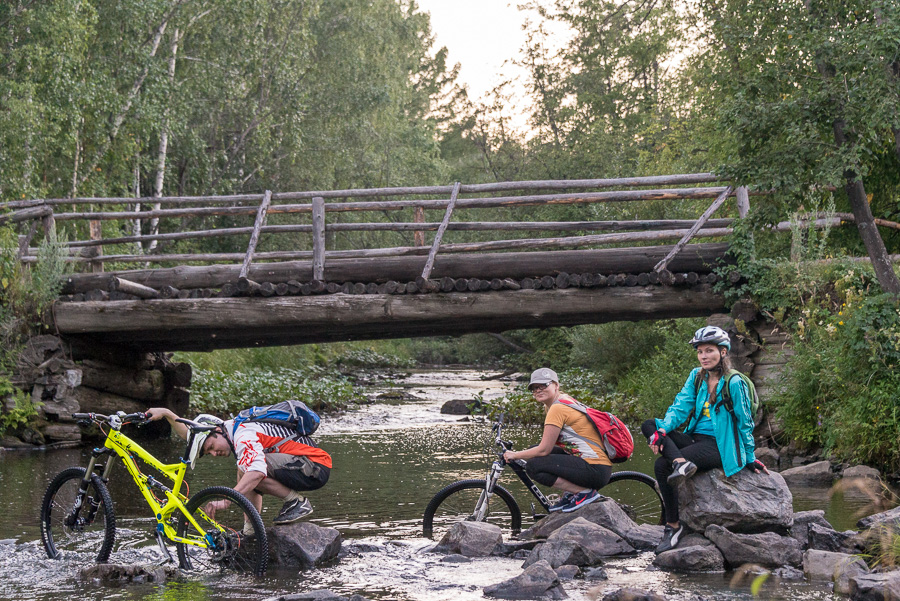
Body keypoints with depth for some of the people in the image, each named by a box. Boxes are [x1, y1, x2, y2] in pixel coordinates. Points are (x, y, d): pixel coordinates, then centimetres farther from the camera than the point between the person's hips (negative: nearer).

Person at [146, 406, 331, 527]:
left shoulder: (243, 435, -18)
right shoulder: (234, 428, 13)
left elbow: (257, 472, -37)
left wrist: (225, 500, -41)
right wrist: (166, 413, 14)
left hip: (315, 468, -10)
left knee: (247, 468, -21)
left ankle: (298, 502, -12)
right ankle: (250, 530, 14)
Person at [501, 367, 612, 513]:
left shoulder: (557, 409, -15)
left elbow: (544, 450, -14)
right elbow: (547, 444, 23)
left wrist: (515, 455, 0)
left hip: (595, 471, -10)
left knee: (533, 467, -16)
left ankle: (585, 492, -10)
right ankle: (570, 495, 14)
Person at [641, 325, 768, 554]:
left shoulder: (734, 383, -8)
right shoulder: (696, 376, 10)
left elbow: (745, 422, -2)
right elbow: (681, 406, 0)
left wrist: (751, 459, 4)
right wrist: (662, 430, -19)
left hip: (719, 446, -7)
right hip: (695, 438, 7)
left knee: (662, 466, -26)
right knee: (648, 425, -16)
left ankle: (673, 525, -18)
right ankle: (680, 463, -36)